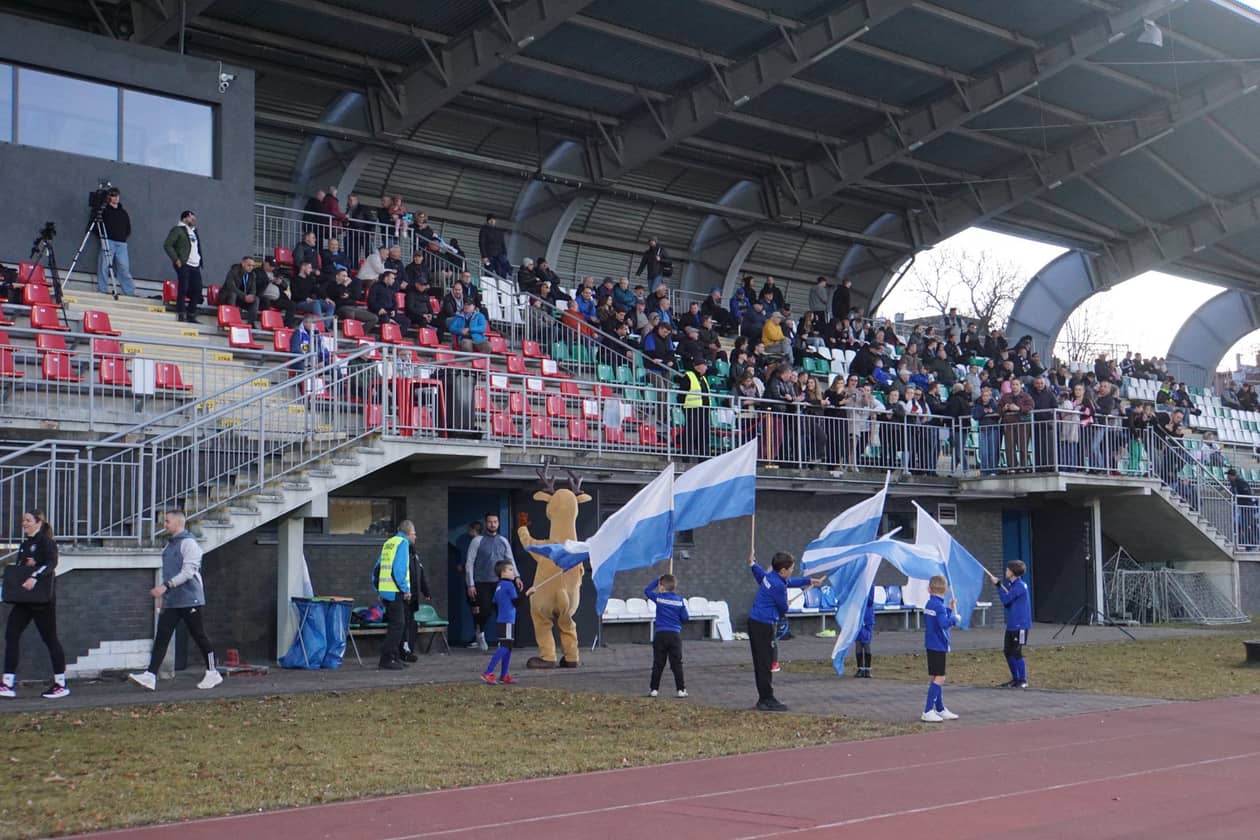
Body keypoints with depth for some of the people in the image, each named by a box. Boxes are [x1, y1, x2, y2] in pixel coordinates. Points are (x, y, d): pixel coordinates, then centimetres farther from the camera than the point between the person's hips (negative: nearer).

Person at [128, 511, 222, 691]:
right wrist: (162, 595, 19)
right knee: (161, 638, -2)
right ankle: (150, 676, -9)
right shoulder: (169, 545, 16)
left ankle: (213, 674, 13)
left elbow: (189, 571, -20)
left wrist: (166, 586, -27)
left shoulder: (188, 543, -11)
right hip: (170, 602, 8)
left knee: (199, 636, 1)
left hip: (189, 600, -8)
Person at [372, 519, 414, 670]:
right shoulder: (403, 543, -7)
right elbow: (399, 568, -17)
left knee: (395, 624, 15)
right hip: (395, 591, -9)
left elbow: (377, 568, 18)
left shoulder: (388, 543, 18)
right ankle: (387, 659, -8)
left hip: (385, 590, 9)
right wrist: (405, 589, -13)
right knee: (397, 625, -6)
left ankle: (393, 657, 19)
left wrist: (378, 589, 19)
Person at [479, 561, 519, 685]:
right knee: (504, 647, -12)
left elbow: (495, 604, 19)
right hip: (507, 622, -9)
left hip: (500, 621, 9)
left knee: (507, 648, 12)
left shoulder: (498, 586, 14)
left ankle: (503, 676, 13)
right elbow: (516, 601, -8)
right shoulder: (509, 585, -11)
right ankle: (488, 673, -19)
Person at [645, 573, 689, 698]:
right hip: (675, 635, 0)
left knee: (658, 664, 6)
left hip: (660, 634, 0)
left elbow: (647, 591, 15)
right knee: (677, 664, 4)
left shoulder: (659, 598, -3)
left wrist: (657, 580, 21)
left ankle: (654, 689, 7)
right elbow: (685, 618, 2)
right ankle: (680, 689, 3)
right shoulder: (680, 600, -1)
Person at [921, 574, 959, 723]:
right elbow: (944, 623, -31)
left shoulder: (930, 604, 10)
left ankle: (940, 710, 24)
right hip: (938, 645, -10)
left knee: (936, 678, 15)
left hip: (932, 645, 10)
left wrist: (949, 609, 14)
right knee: (939, 678, -7)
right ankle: (928, 712, -9)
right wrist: (954, 618, -15)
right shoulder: (939, 605, -18)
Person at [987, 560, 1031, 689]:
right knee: (1008, 652, 11)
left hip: (1020, 625, -9)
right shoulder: (1011, 584, 13)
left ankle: (1023, 680, 1)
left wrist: (998, 585, -12)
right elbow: (1008, 598, 12)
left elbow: (1006, 599, -18)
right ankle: (1015, 678, 20)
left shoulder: (1020, 586, -16)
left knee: (1016, 652, -7)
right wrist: (999, 584, 1)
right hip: (1011, 625, 9)